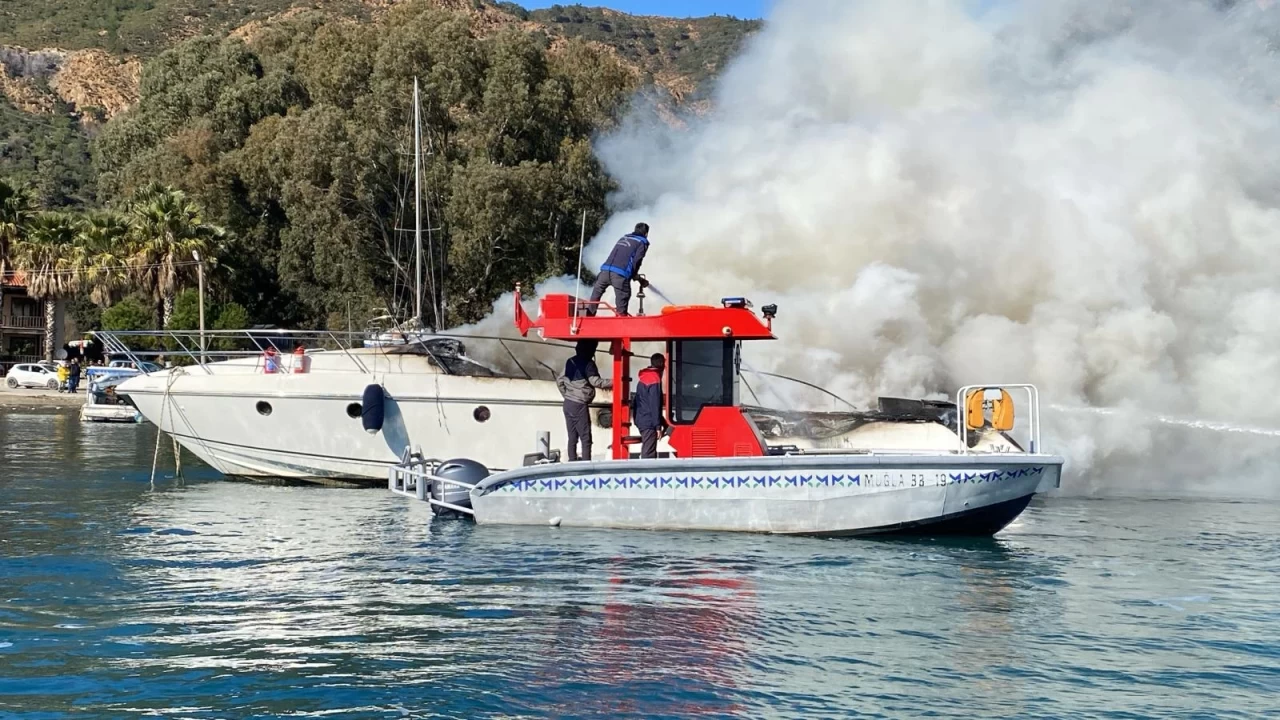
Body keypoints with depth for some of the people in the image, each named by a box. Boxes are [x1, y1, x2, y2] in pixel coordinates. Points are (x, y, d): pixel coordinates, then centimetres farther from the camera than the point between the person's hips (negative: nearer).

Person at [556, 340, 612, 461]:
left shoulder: (570, 362, 10)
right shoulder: (588, 364, -12)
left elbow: (559, 381, 15)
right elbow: (595, 382, -22)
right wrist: (613, 382, -20)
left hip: (568, 404, 7)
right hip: (579, 405, -7)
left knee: (572, 437, 10)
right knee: (586, 438, -4)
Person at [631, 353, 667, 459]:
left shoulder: (643, 376, 12)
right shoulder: (655, 379, -14)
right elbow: (655, 404, -18)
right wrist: (658, 426, -16)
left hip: (640, 418, 9)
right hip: (649, 421, -9)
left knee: (647, 450, 17)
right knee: (649, 453, -9)